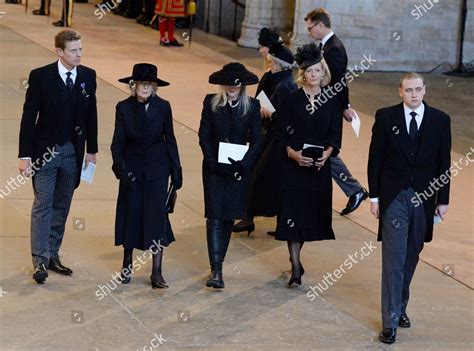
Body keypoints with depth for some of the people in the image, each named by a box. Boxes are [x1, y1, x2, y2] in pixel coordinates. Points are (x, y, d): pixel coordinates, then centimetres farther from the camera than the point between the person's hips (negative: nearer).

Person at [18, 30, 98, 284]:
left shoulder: (88, 76, 2)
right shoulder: (40, 76, -10)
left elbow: (91, 114, 9)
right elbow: (29, 117, -9)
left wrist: (91, 150, 8)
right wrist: (25, 155, -12)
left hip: (73, 152, 4)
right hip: (45, 151, -4)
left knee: (61, 206, 11)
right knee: (43, 206, -4)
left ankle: (52, 255, 21)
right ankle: (40, 262, -4)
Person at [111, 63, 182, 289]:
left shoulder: (162, 107, -5)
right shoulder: (124, 108, -5)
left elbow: (170, 140, 3)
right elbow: (118, 142, -4)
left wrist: (176, 171, 3)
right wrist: (121, 168, -18)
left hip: (157, 169, 0)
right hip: (132, 168, 1)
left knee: (157, 215, -5)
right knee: (130, 215, 8)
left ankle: (157, 273, -1)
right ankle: (127, 264, 28)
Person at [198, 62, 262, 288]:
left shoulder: (252, 106, 2)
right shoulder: (211, 103, 0)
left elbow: (257, 140, 0)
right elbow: (204, 136, -1)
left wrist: (244, 163, -14)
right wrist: (214, 162, -13)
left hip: (239, 169, 2)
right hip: (214, 168, -2)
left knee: (229, 217, 8)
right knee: (215, 217, -9)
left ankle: (218, 263, 22)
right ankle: (216, 270, -13)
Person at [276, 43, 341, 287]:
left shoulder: (331, 100, 4)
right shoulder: (292, 99, 0)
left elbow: (335, 134, 4)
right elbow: (283, 133, 0)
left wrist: (327, 152, -15)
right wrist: (292, 153, -17)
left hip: (320, 165, 2)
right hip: (294, 164, -2)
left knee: (312, 212, 8)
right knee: (292, 213, -7)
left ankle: (295, 257, 29)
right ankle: (295, 268, -5)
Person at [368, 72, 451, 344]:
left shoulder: (440, 120, 2)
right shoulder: (386, 117, -2)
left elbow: (444, 163, 4)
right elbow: (375, 158, 1)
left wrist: (443, 200, 2)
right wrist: (374, 196, -2)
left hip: (424, 199, 2)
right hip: (394, 197, -2)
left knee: (411, 257, 12)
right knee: (393, 259, -5)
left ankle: (400, 306, 29)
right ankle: (391, 321, -3)